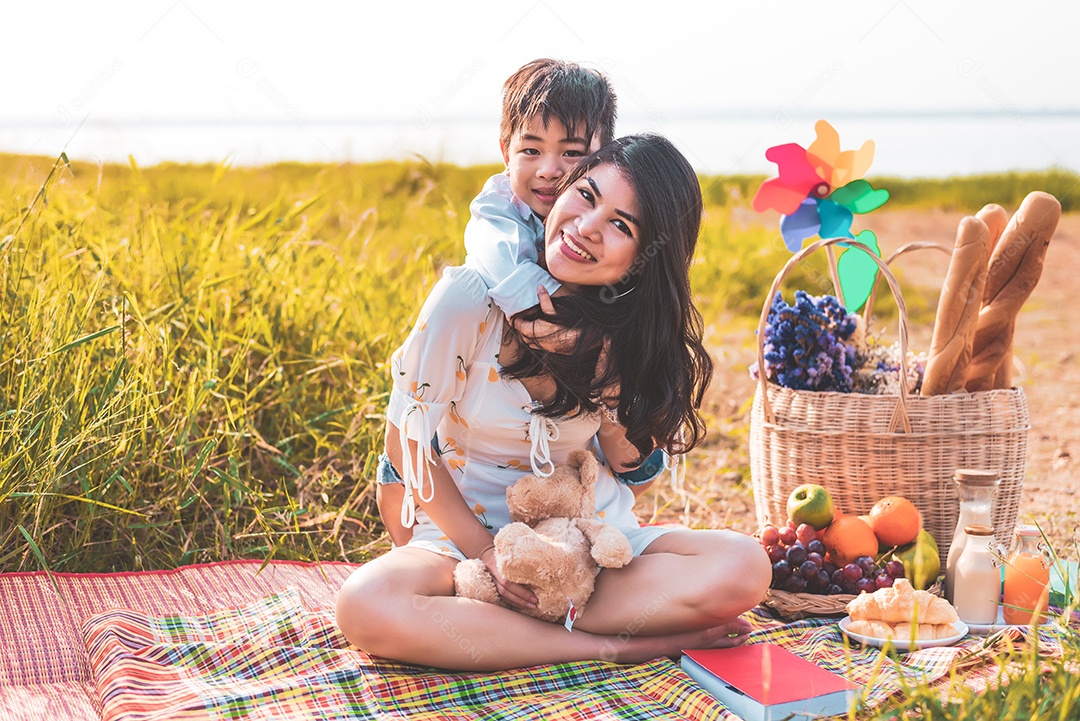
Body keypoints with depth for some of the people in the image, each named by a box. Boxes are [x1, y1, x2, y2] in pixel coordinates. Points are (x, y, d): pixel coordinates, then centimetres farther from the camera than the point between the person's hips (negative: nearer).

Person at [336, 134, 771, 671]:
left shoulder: (627, 330, -5)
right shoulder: (472, 296, -15)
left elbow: (626, 460, -2)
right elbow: (407, 440, -9)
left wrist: (610, 389, -19)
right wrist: (485, 551, -13)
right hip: (468, 527, -2)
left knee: (743, 569, -24)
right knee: (366, 605, -36)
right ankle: (614, 645, -24)